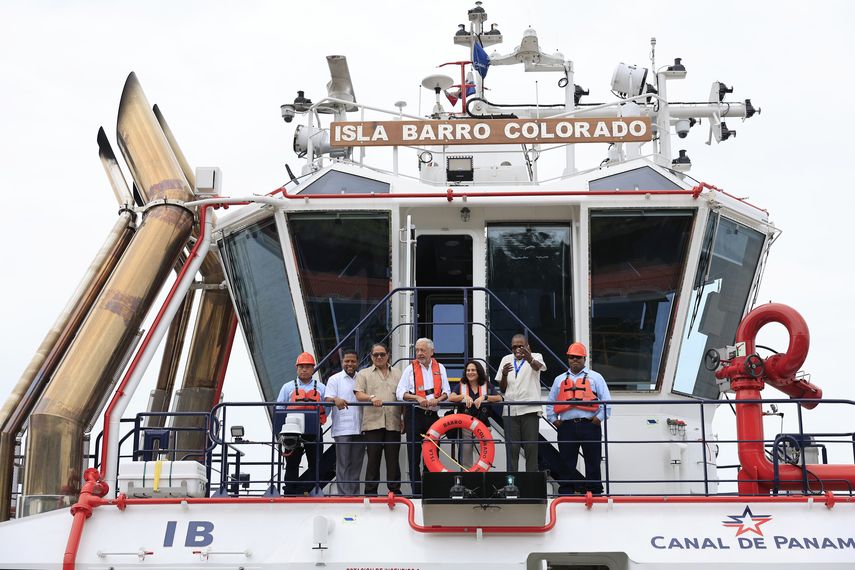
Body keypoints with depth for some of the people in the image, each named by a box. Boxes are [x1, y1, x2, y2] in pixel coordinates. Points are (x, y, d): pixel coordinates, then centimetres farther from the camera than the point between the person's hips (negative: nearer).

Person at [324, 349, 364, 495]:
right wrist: (336, 400, -28)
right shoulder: (334, 379, 5)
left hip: (359, 428, 4)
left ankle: (355, 494, 13)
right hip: (342, 429, -4)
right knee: (343, 464, -6)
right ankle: (344, 495, -5)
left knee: (356, 464, 8)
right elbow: (327, 399, -7)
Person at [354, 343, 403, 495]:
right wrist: (372, 398, -19)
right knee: (373, 459, -2)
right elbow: (359, 395, 1)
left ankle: (395, 490, 8)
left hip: (393, 423, 2)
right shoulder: (364, 374, 13)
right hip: (373, 423, -2)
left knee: (393, 459, 2)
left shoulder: (397, 374, 19)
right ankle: (371, 491, 3)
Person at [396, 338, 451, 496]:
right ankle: (416, 490, 3)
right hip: (414, 415, -2)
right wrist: (417, 398, -16)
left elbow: (446, 392, 9)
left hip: (433, 415, 2)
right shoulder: (410, 369, 4)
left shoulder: (440, 368, 10)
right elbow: (400, 393, -1)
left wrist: (437, 400, -11)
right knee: (414, 454, -2)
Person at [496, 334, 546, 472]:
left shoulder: (535, 357, 3)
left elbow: (538, 366, -25)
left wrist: (530, 358, -48)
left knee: (531, 448, -3)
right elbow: (502, 389, 13)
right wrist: (504, 375, -9)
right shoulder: (506, 360, 13)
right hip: (510, 410, 3)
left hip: (530, 410, -3)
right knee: (512, 448, 2)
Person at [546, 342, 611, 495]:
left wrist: (599, 418, -7)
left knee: (593, 462, 0)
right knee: (567, 463, 3)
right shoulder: (560, 379, 19)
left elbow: (606, 401, 4)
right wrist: (554, 419, 6)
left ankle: (595, 492, 6)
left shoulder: (595, 377, 11)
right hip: (566, 426, 2)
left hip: (589, 425, -2)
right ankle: (566, 493, 8)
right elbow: (551, 403, 19)